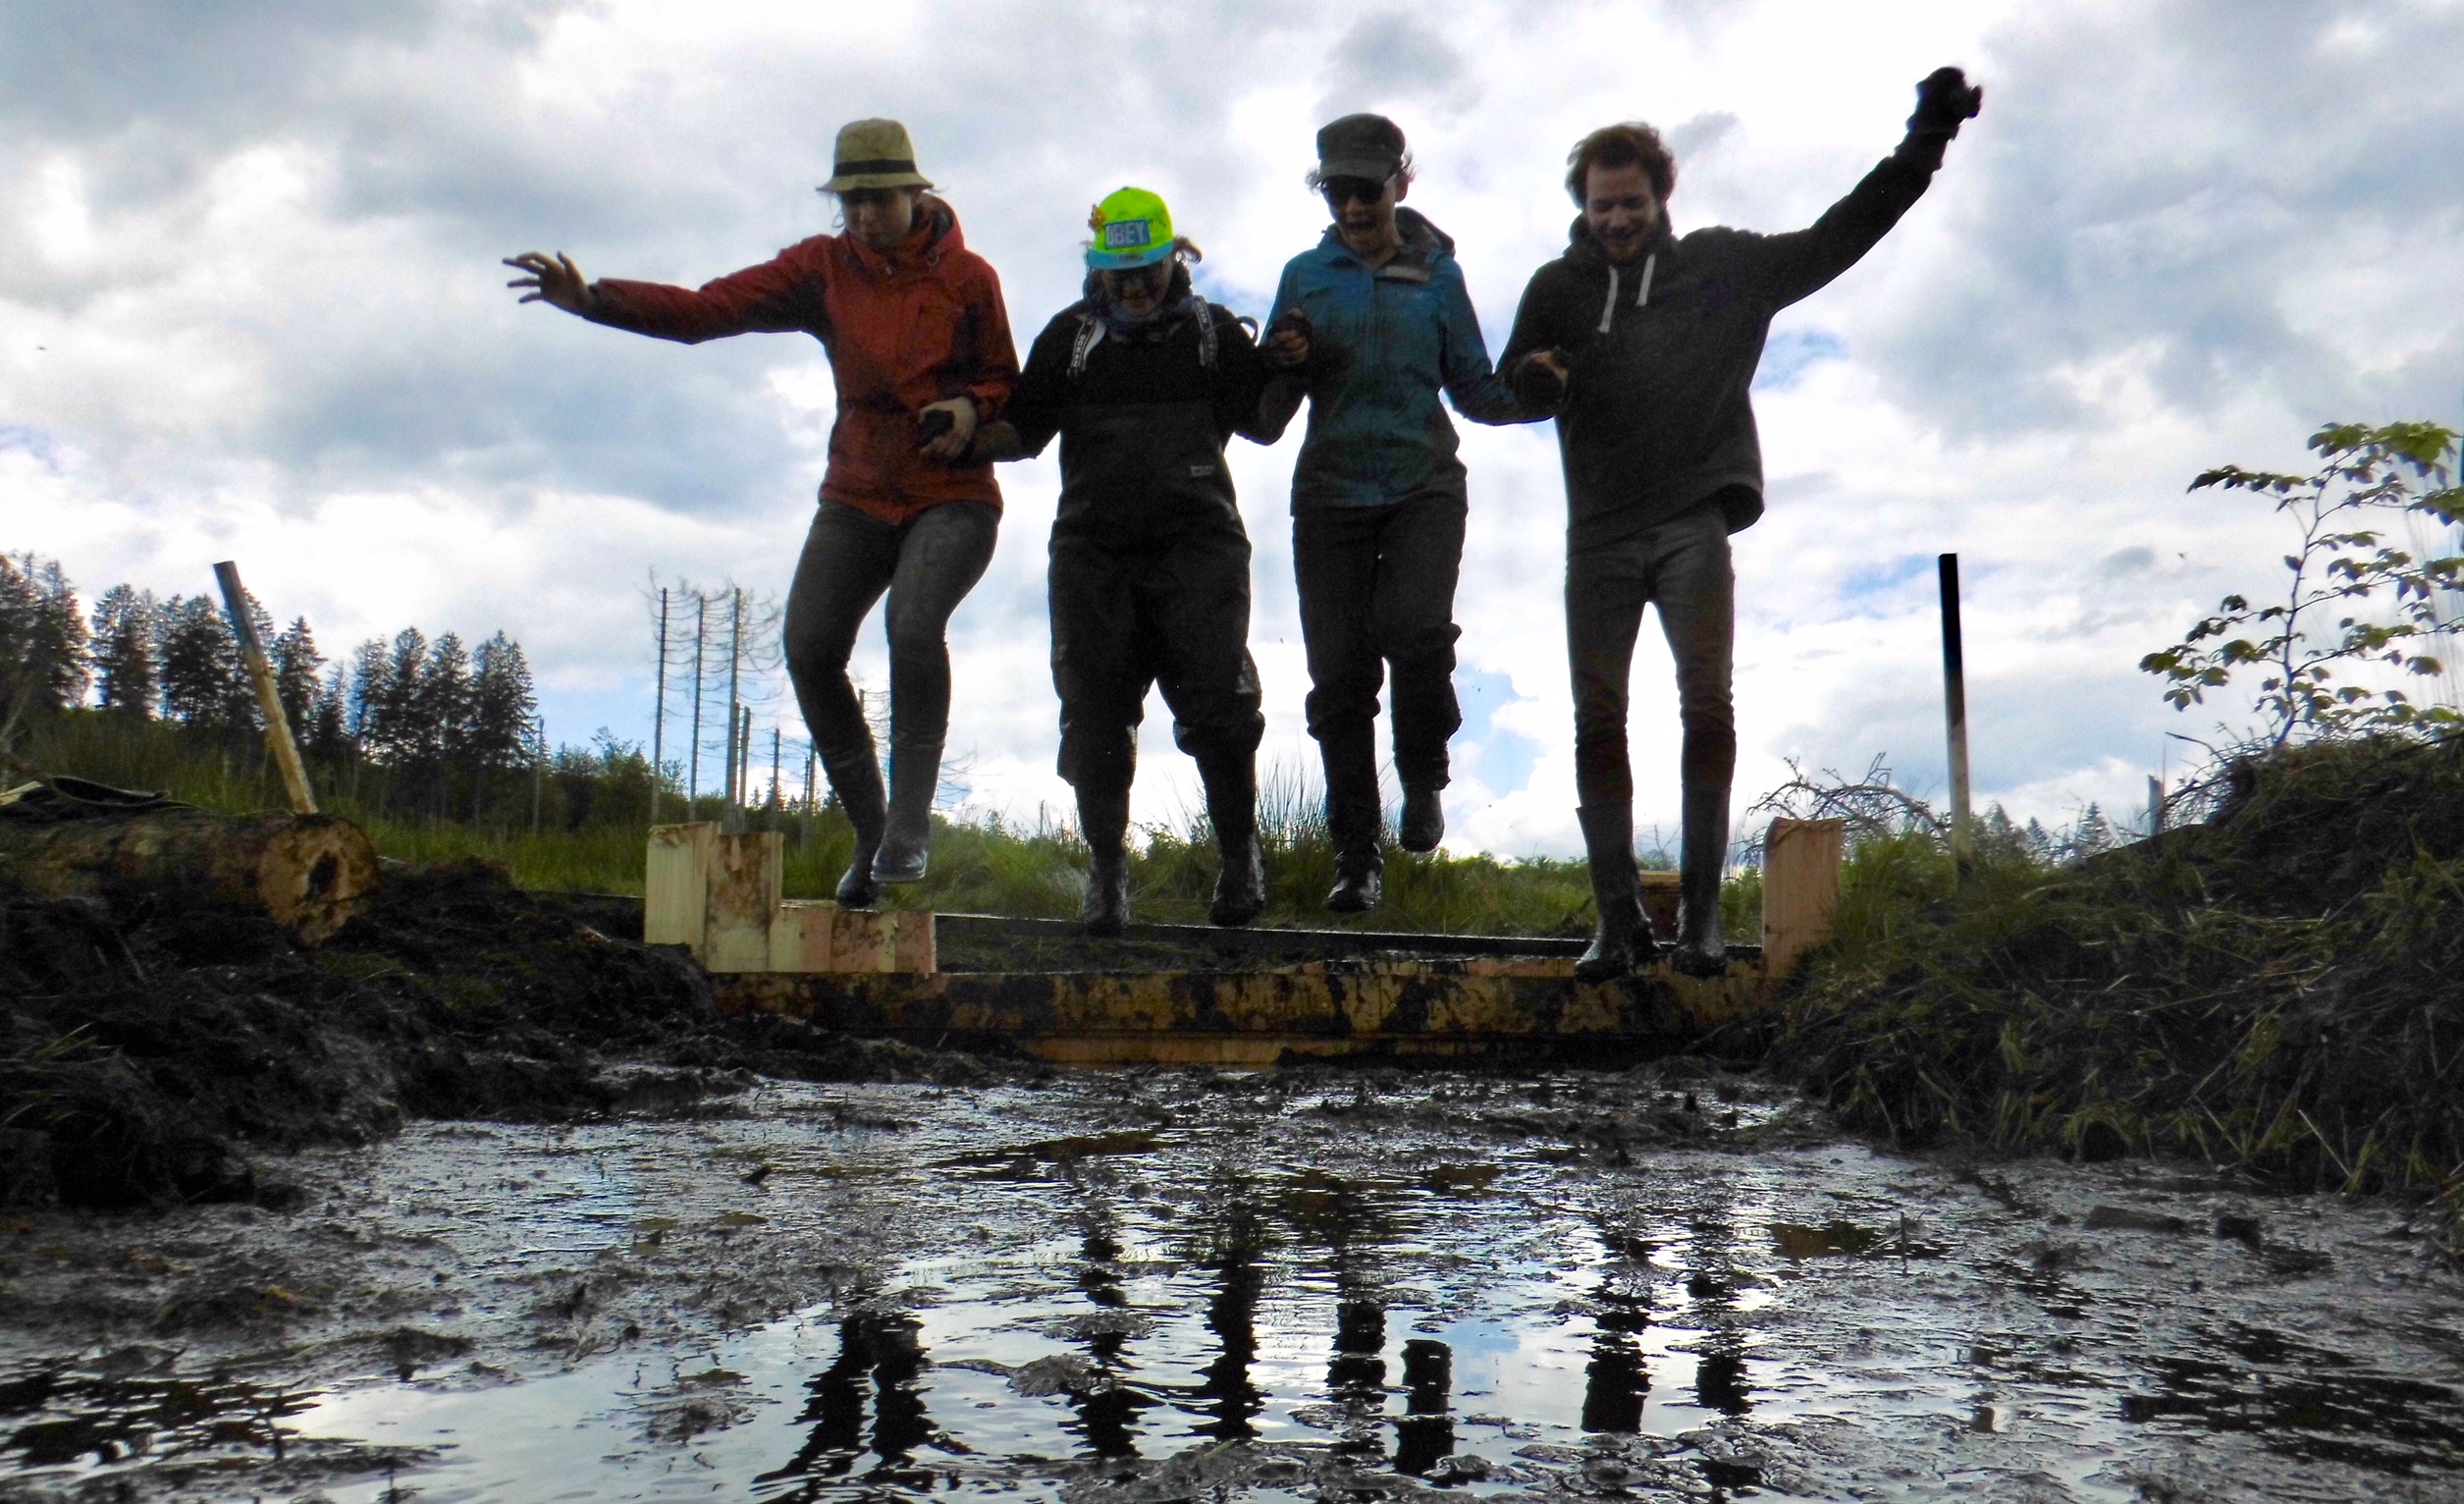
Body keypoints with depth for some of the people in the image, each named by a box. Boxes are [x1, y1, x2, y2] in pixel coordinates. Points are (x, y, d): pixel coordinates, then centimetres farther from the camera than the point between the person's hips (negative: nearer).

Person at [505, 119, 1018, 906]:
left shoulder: (967, 277, -1)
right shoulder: (823, 267, 3)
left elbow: (1008, 386, 8)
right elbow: (706, 309, -5)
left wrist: (971, 409, -16)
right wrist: (592, 298, -18)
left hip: (954, 497, -3)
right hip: (857, 495, 3)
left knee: (913, 623, -30)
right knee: (809, 646, -15)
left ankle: (910, 822, -20)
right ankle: (870, 831, 0)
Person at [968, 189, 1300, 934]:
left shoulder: (1213, 331, 12)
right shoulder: (1070, 335, 14)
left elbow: (1257, 421, 12)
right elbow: (1025, 431, 14)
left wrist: (1286, 370, -5)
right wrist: (968, 438, -5)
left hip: (1197, 543, -1)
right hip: (1094, 546, 2)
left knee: (1216, 705, -10)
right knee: (1095, 716, 0)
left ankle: (1240, 855, 8)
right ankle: (1107, 867, 13)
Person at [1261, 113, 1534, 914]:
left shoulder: (1437, 274, 8)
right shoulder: (1305, 275, 9)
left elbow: (1473, 390, 10)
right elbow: (1269, 413, 8)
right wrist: (1281, 360, -13)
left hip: (1423, 485, -1)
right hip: (1331, 493, 1)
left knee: (1414, 631, -24)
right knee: (1339, 672, -2)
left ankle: (1423, 780, 4)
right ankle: (1356, 854, 8)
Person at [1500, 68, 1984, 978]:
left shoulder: (1724, 266, 8)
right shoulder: (1559, 288, 9)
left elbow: (1835, 239, 12)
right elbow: (1506, 389, 7)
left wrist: (1924, 144, 8)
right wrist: (1533, 380, -17)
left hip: (1693, 526, -1)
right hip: (1600, 535, 1)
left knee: (1707, 707, -11)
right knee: (1598, 724, -1)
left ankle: (1701, 910, -2)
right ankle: (1619, 916, 7)